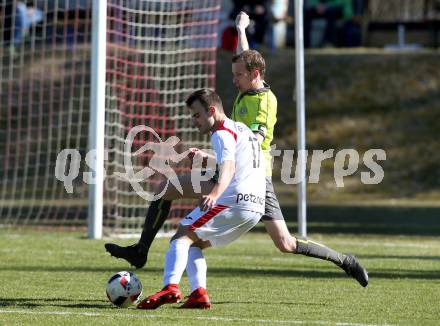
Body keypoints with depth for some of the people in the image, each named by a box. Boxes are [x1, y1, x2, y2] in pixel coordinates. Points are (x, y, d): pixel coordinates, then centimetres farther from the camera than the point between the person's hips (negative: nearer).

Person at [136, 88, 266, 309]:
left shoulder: (222, 134, -6)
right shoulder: (242, 129, 24)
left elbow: (228, 168, -26)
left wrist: (214, 195, -42)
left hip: (234, 201, -10)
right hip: (256, 207, 10)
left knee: (182, 237, -13)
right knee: (194, 243, 16)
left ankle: (170, 287, -34)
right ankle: (199, 294, -2)